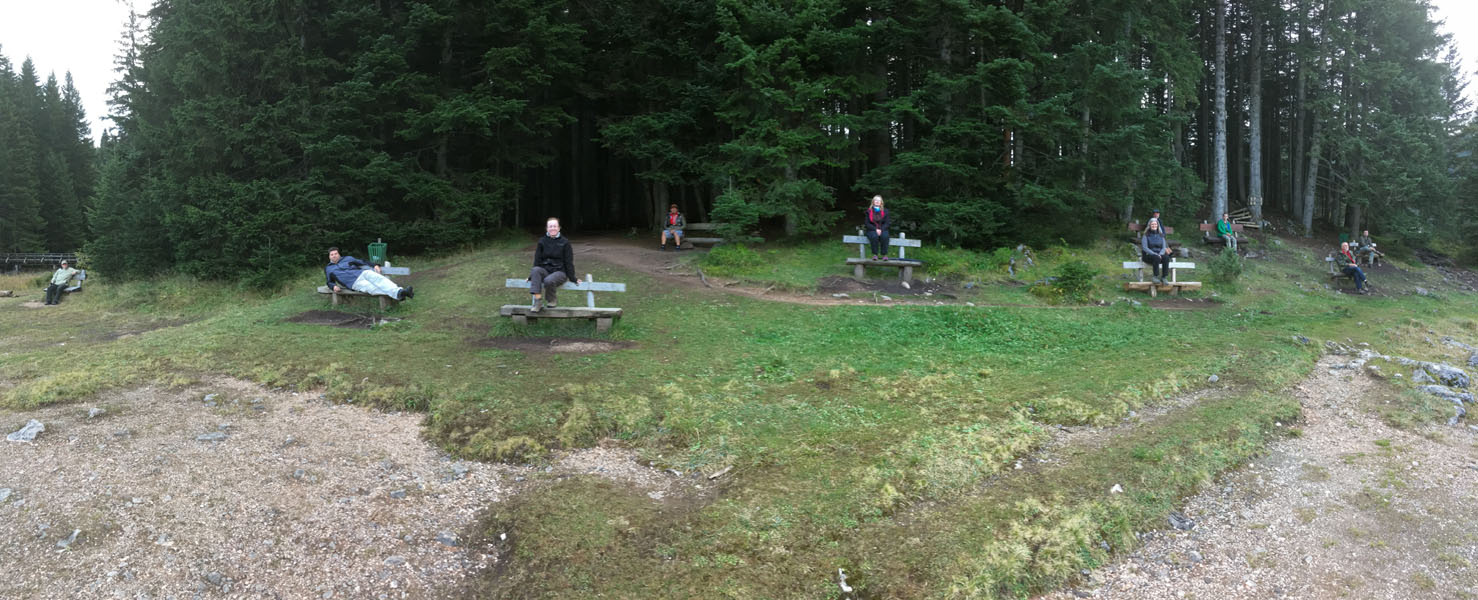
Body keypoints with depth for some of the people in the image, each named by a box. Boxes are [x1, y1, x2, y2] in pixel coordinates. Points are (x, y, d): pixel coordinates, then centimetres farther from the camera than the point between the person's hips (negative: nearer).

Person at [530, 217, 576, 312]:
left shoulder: (565, 242, 1)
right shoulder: (542, 241, 9)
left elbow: (569, 262, 1)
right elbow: (537, 259, 10)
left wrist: (572, 278, 0)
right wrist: (532, 276, 7)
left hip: (560, 272, -3)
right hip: (545, 271, 3)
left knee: (549, 280, -36)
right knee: (535, 270, -32)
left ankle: (551, 302, -7)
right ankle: (538, 300, -37)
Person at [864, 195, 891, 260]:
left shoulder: (885, 211, 7)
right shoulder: (869, 211, 4)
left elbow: (886, 223, 3)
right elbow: (867, 223, -2)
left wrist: (881, 230, -16)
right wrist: (875, 229, -16)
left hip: (882, 230, 1)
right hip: (871, 230, -1)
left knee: (885, 236, -34)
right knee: (874, 236, -36)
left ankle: (884, 254, -27)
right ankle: (875, 254, -27)